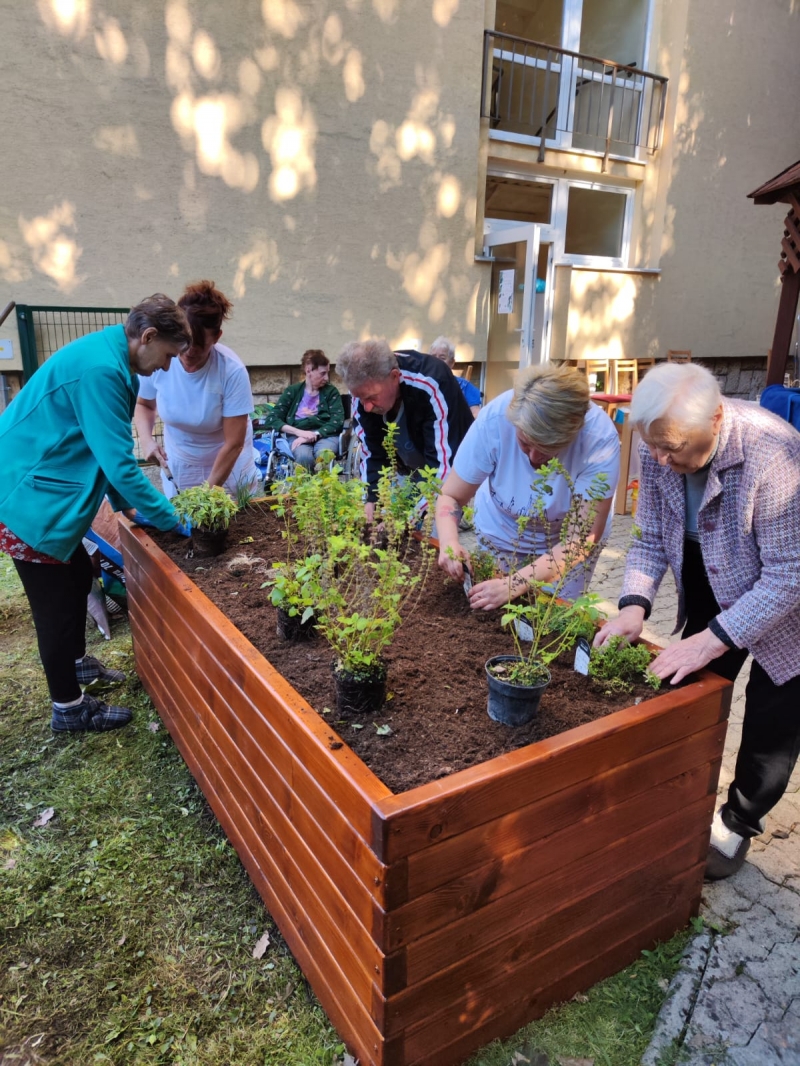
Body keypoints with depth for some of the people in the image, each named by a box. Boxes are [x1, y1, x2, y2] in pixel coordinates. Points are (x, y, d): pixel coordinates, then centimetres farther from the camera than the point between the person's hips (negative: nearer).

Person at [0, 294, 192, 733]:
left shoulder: (106, 358, 8)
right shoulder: (100, 370, -25)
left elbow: (105, 451, 16)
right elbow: (119, 462, -26)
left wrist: (125, 503, 12)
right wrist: (170, 519, -15)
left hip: (41, 490, 10)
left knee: (78, 574, 21)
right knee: (55, 602, 1)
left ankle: (76, 662, 43)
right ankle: (68, 708, 18)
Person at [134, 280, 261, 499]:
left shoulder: (232, 371, -27)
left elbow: (234, 443, -23)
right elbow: (144, 404, 2)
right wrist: (146, 440, -17)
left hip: (229, 468, -2)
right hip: (176, 468, 2)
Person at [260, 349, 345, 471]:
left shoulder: (331, 391, 14)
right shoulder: (292, 391, 13)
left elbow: (337, 420, 0)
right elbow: (271, 419, 3)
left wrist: (315, 434, -16)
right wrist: (298, 432, -14)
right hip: (298, 436, 0)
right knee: (303, 455, -37)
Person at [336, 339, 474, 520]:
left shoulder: (432, 384, -35)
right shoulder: (362, 388, -18)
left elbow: (445, 460, -34)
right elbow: (371, 454, -9)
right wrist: (371, 502, -22)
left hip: (450, 473, -5)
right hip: (406, 472, 5)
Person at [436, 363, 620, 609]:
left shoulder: (600, 438, -33)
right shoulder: (494, 419, -31)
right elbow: (451, 497, -19)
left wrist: (515, 584, -40)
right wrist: (449, 543, -39)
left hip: (566, 539, -1)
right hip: (502, 531, 1)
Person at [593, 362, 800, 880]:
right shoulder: (658, 450, -18)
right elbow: (652, 539, -9)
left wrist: (714, 639, -36)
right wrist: (635, 604, -24)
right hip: (711, 591, 5)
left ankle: (738, 823, 32)